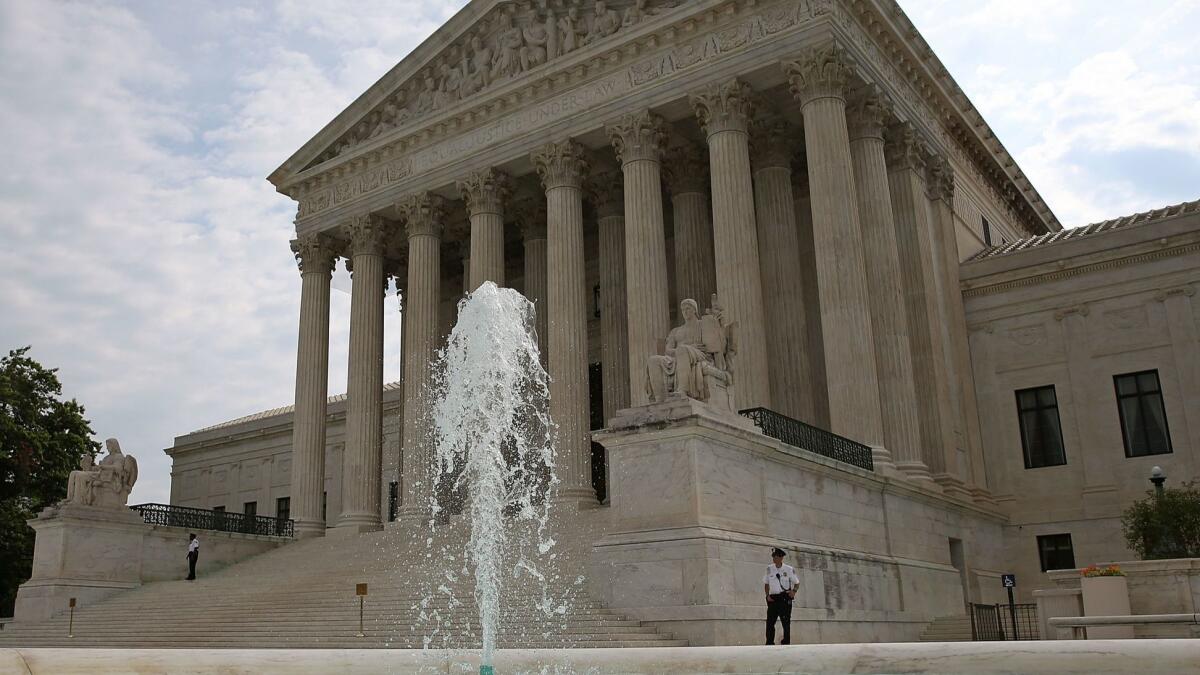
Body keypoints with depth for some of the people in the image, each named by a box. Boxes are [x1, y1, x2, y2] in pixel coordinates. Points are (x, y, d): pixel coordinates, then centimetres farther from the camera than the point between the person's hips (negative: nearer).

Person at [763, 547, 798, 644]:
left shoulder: (789, 569, 0)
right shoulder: (769, 569, 8)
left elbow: (796, 582, 7)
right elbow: (766, 583, 14)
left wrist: (794, 591, -12)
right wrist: (767, 595, 1)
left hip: (785, 597, -3)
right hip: (773, 598, 3)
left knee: (786, 621, -2)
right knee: (770, 621, 1)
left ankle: (786, 643, 5)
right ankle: (769, 643, 7)